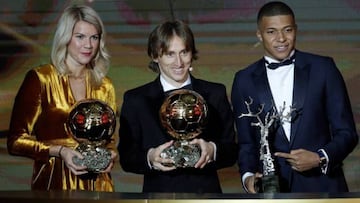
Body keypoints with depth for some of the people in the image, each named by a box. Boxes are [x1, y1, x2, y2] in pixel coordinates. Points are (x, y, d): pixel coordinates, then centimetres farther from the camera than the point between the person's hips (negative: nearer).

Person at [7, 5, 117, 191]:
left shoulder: (105, 87, 9)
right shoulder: (40, 79, -4)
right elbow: (16, 140, -6)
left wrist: (110, 154, -2)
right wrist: (58, 151, -18)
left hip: (97, 186, 4)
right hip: (53, 184, -4)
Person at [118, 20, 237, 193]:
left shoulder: (215, 94, 7)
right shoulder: (136, 100, 4)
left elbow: (232, 152, 4)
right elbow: (126, 158, 0)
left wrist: (212, 150, -17)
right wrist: (149, 157, -21)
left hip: (206, 193, 1)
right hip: (159, 195, -1)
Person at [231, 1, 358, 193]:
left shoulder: (323, 68, 2)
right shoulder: (244, 81, 6)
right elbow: (246, 142, 11)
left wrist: (321, 159, -14)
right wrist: (247, 175, -7)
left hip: (322, 186, -1)